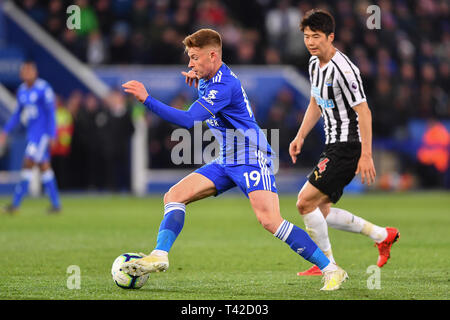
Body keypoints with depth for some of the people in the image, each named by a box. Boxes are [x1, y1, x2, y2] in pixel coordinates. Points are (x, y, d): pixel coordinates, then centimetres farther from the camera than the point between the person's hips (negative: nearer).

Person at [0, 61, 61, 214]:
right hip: (31, 132, 8)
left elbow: (50, 113, -12)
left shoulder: (43, 89, -11)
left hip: (42, 132, -8)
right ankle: (56, 204, 13)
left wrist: (52, 135, -15)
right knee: (44, 166, 9)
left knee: (28, 163, -13)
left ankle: (16, 202, -13)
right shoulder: (22, 90, 11)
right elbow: (18, 113, 21)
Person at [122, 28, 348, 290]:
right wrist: (200, 81, 13)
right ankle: (160, 256, -11)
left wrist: (147, 99, -32)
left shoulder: (224, 86, -21)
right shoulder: (213, 79, 10)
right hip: (226, 163, 10)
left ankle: (330, 270, -17)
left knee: (270, 220, -23)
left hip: (252, 160, -10)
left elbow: (187, 120, -30)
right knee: (174, 196, -2)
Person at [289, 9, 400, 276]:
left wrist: (366, 155, -24)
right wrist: (300, 137, 17)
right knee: (320, 210, 10)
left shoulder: (343, 69, -20)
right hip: (334, 145, 10)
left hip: (348, 146, -10)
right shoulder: (315, 63, 10)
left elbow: (363, 111, -21)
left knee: (306, 201, -13)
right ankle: (382, 235, 20)